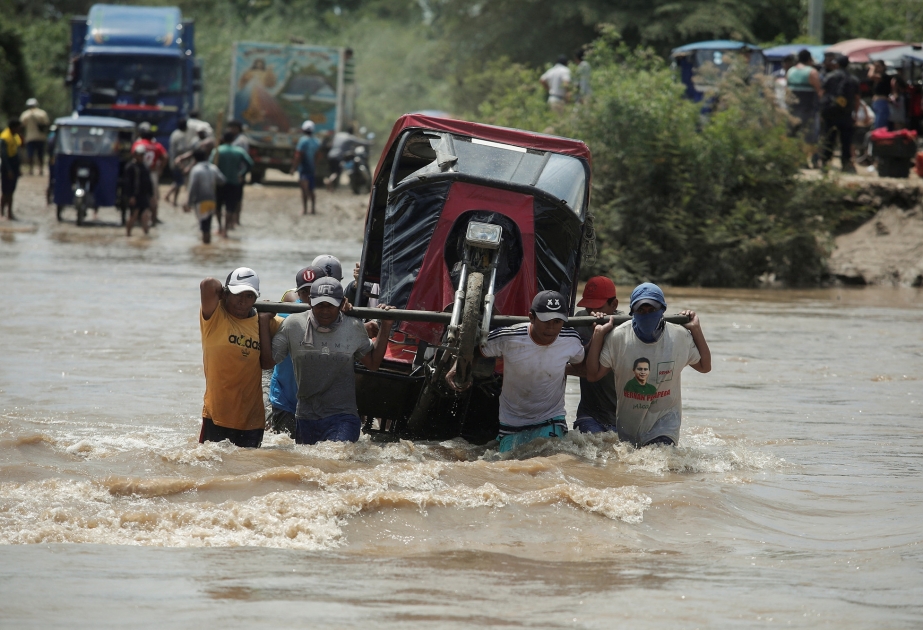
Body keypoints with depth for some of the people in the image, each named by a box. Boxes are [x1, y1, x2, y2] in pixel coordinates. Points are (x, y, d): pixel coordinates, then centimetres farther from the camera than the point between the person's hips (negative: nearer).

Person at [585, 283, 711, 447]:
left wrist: (696, 329, -1)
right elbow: (593, 375, -9)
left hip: (664, 420, -1)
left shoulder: (680, 337, -8)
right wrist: (598, 334, -14)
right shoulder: (617, 338, -12)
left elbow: (705, 366, 5)